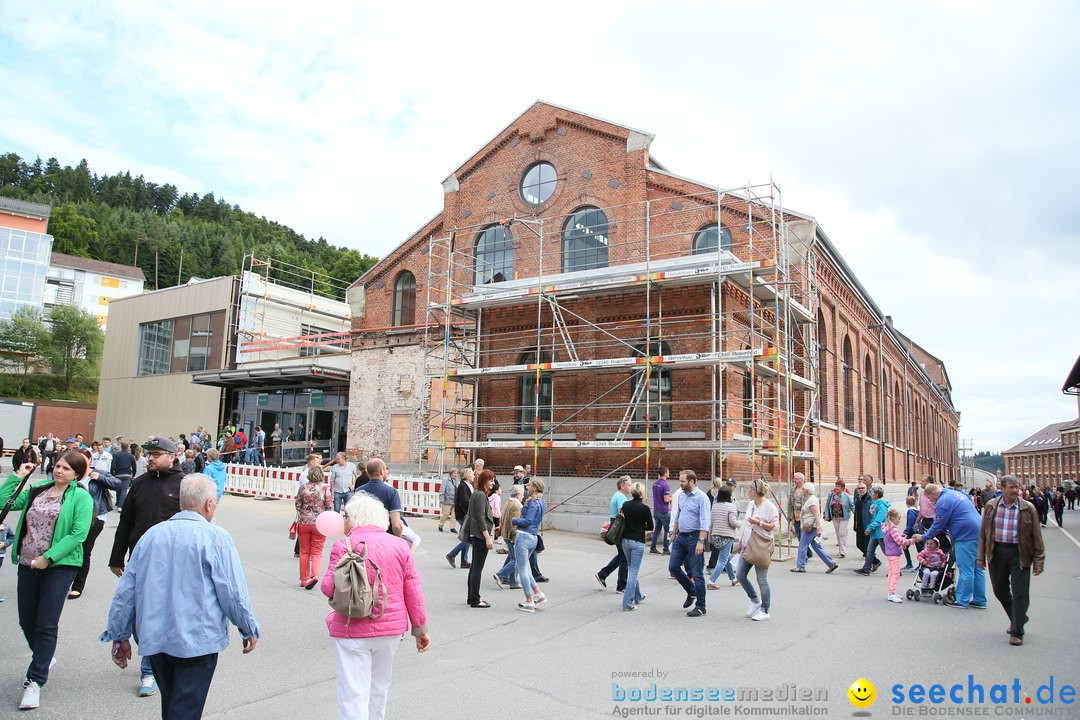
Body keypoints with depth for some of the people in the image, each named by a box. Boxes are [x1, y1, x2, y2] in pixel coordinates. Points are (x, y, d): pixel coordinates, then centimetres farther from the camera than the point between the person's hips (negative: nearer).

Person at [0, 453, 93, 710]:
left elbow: (78, 534, -14)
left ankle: (35, 681, 8)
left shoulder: (80, 497, -6)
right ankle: (43, 660, 41)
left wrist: (48, 557, -18)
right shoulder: (37, 490, 10)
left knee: (46, 626, -3)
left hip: (59, 566, -5)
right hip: (27, 564, 5)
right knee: (27, 621, 15)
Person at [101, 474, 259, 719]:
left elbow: (126, 591, 8)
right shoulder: (216, 536, -12)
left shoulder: (151, 534, 3)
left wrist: (120, 635, 19)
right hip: (197, 640, -5)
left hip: (154, 639, 6)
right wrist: (249, 630, 3)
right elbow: (233, 592, -11)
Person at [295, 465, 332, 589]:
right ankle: (315, 575, -13)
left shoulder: (303, 487, -3)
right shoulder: (326, 487, -8)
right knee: (317, 552, 8)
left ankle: (304, 579, 21)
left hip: (304, 522, 1)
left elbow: (297, 504, 2)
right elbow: (329, 506, -9)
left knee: (304, 552, 15)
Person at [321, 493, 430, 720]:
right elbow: (414, 592, 2)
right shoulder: (400, 545, 1)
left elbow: (329, 588, -13)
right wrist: (420, 628, 9)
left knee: (353, 694, 2)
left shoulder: (344, 545, -10)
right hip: (392, 629, 4)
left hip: (353, 631, -4)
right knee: (379, 689, 22)